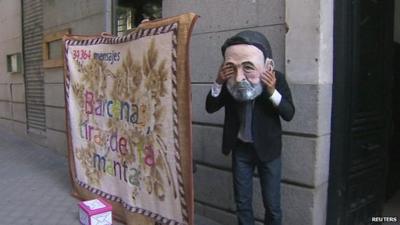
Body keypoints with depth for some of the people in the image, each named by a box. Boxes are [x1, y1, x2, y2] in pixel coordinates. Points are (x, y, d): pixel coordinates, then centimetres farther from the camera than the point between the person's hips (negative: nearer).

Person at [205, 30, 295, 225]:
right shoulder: (228, 81, -11)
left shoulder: (276, 78, -15)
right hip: (241, 149, 2)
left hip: (267, 149, -2)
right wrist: (218, 82, -25)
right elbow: (210, 108, -7)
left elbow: (289, 114, -13)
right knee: (242, 203, 14)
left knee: (272, 205, 8)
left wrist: (272, 92, -31)